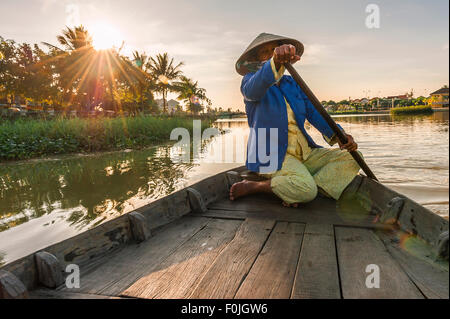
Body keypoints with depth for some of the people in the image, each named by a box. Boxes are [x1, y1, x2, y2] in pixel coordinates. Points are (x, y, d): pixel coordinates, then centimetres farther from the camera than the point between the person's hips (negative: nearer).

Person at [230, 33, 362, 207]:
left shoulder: (293, 83, 18)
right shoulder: (250, 80, 2)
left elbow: (314, 112, 8)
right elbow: (254, 89, -25)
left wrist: (338, 134, -10)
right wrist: (275, 62, -46)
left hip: (304, 152, 7)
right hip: (273, 154, -7)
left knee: (351, 159, -5)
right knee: (306, 189, -31)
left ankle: (295, 194, -17)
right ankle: (252, 186, -9)